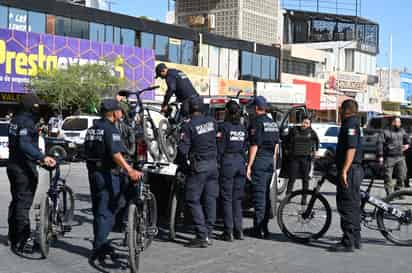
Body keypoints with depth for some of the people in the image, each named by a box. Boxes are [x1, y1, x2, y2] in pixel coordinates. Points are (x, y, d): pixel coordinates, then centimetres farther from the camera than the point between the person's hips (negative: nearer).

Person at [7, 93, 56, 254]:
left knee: (16, 201, 18)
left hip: (13, 166, 10)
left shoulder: (15, 120, 13)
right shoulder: (27, 122, -17)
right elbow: (25, 145, -32)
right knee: (24, 203, -7)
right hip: (24, 168, -10)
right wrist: (42, 157, -43)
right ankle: (22, 242, -6)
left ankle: (13, 237, 28)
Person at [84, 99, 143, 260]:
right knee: (106, 211, -2)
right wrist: (130, 170, -38)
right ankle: (99, 249, -1)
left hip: (93, 172, 9)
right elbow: (115, 154, -28)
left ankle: (101, 244, 25)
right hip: (107, 174, -8)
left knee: (98, 210, 16)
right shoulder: (110, 128, -15)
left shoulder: (93, 128, 11)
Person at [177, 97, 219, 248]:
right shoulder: (211, 121, 3)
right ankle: (208, 234, 16)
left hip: (199, 167, -6)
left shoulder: (189, 126, -13)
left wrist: (184, 160, 4)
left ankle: (202, 236, -5)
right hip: (213, 164, 6)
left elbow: (182, 149, -15)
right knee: (210, 199, 10)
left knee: (193, 201, 1)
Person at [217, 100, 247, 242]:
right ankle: (238, 230, 13)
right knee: (237, 199, 12)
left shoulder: (224, 127, -9)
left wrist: (217, 164, -4)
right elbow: (245, 148, 10)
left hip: (227, 162, -5)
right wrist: (244, 163, 17)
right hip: (240, 162, 5)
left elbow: (220, 148, -11)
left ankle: (229, 232, 0)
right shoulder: (242, 128, 9)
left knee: (227, 198, 0)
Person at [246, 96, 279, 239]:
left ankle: (258, 229, -3)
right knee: (266, 194, 14)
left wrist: (249, 166, -14)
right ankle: (264, 227, 20)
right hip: (270, 162, 8)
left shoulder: (257, 122, -11)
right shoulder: (273, 123, 14)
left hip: (259, 162, -8)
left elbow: (254, 145, -16)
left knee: (259, 194, -5)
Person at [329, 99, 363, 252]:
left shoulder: (350, 124, -14)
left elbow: (351, 149, -23)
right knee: (353, 206, 15)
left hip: (349, 171, -11)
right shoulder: (352, 123, 19)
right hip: (355, 170, 11)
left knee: (347, 206, -8)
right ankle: (355, 240, 23)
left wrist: (344, 171, -26)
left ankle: (348, 243, -6)